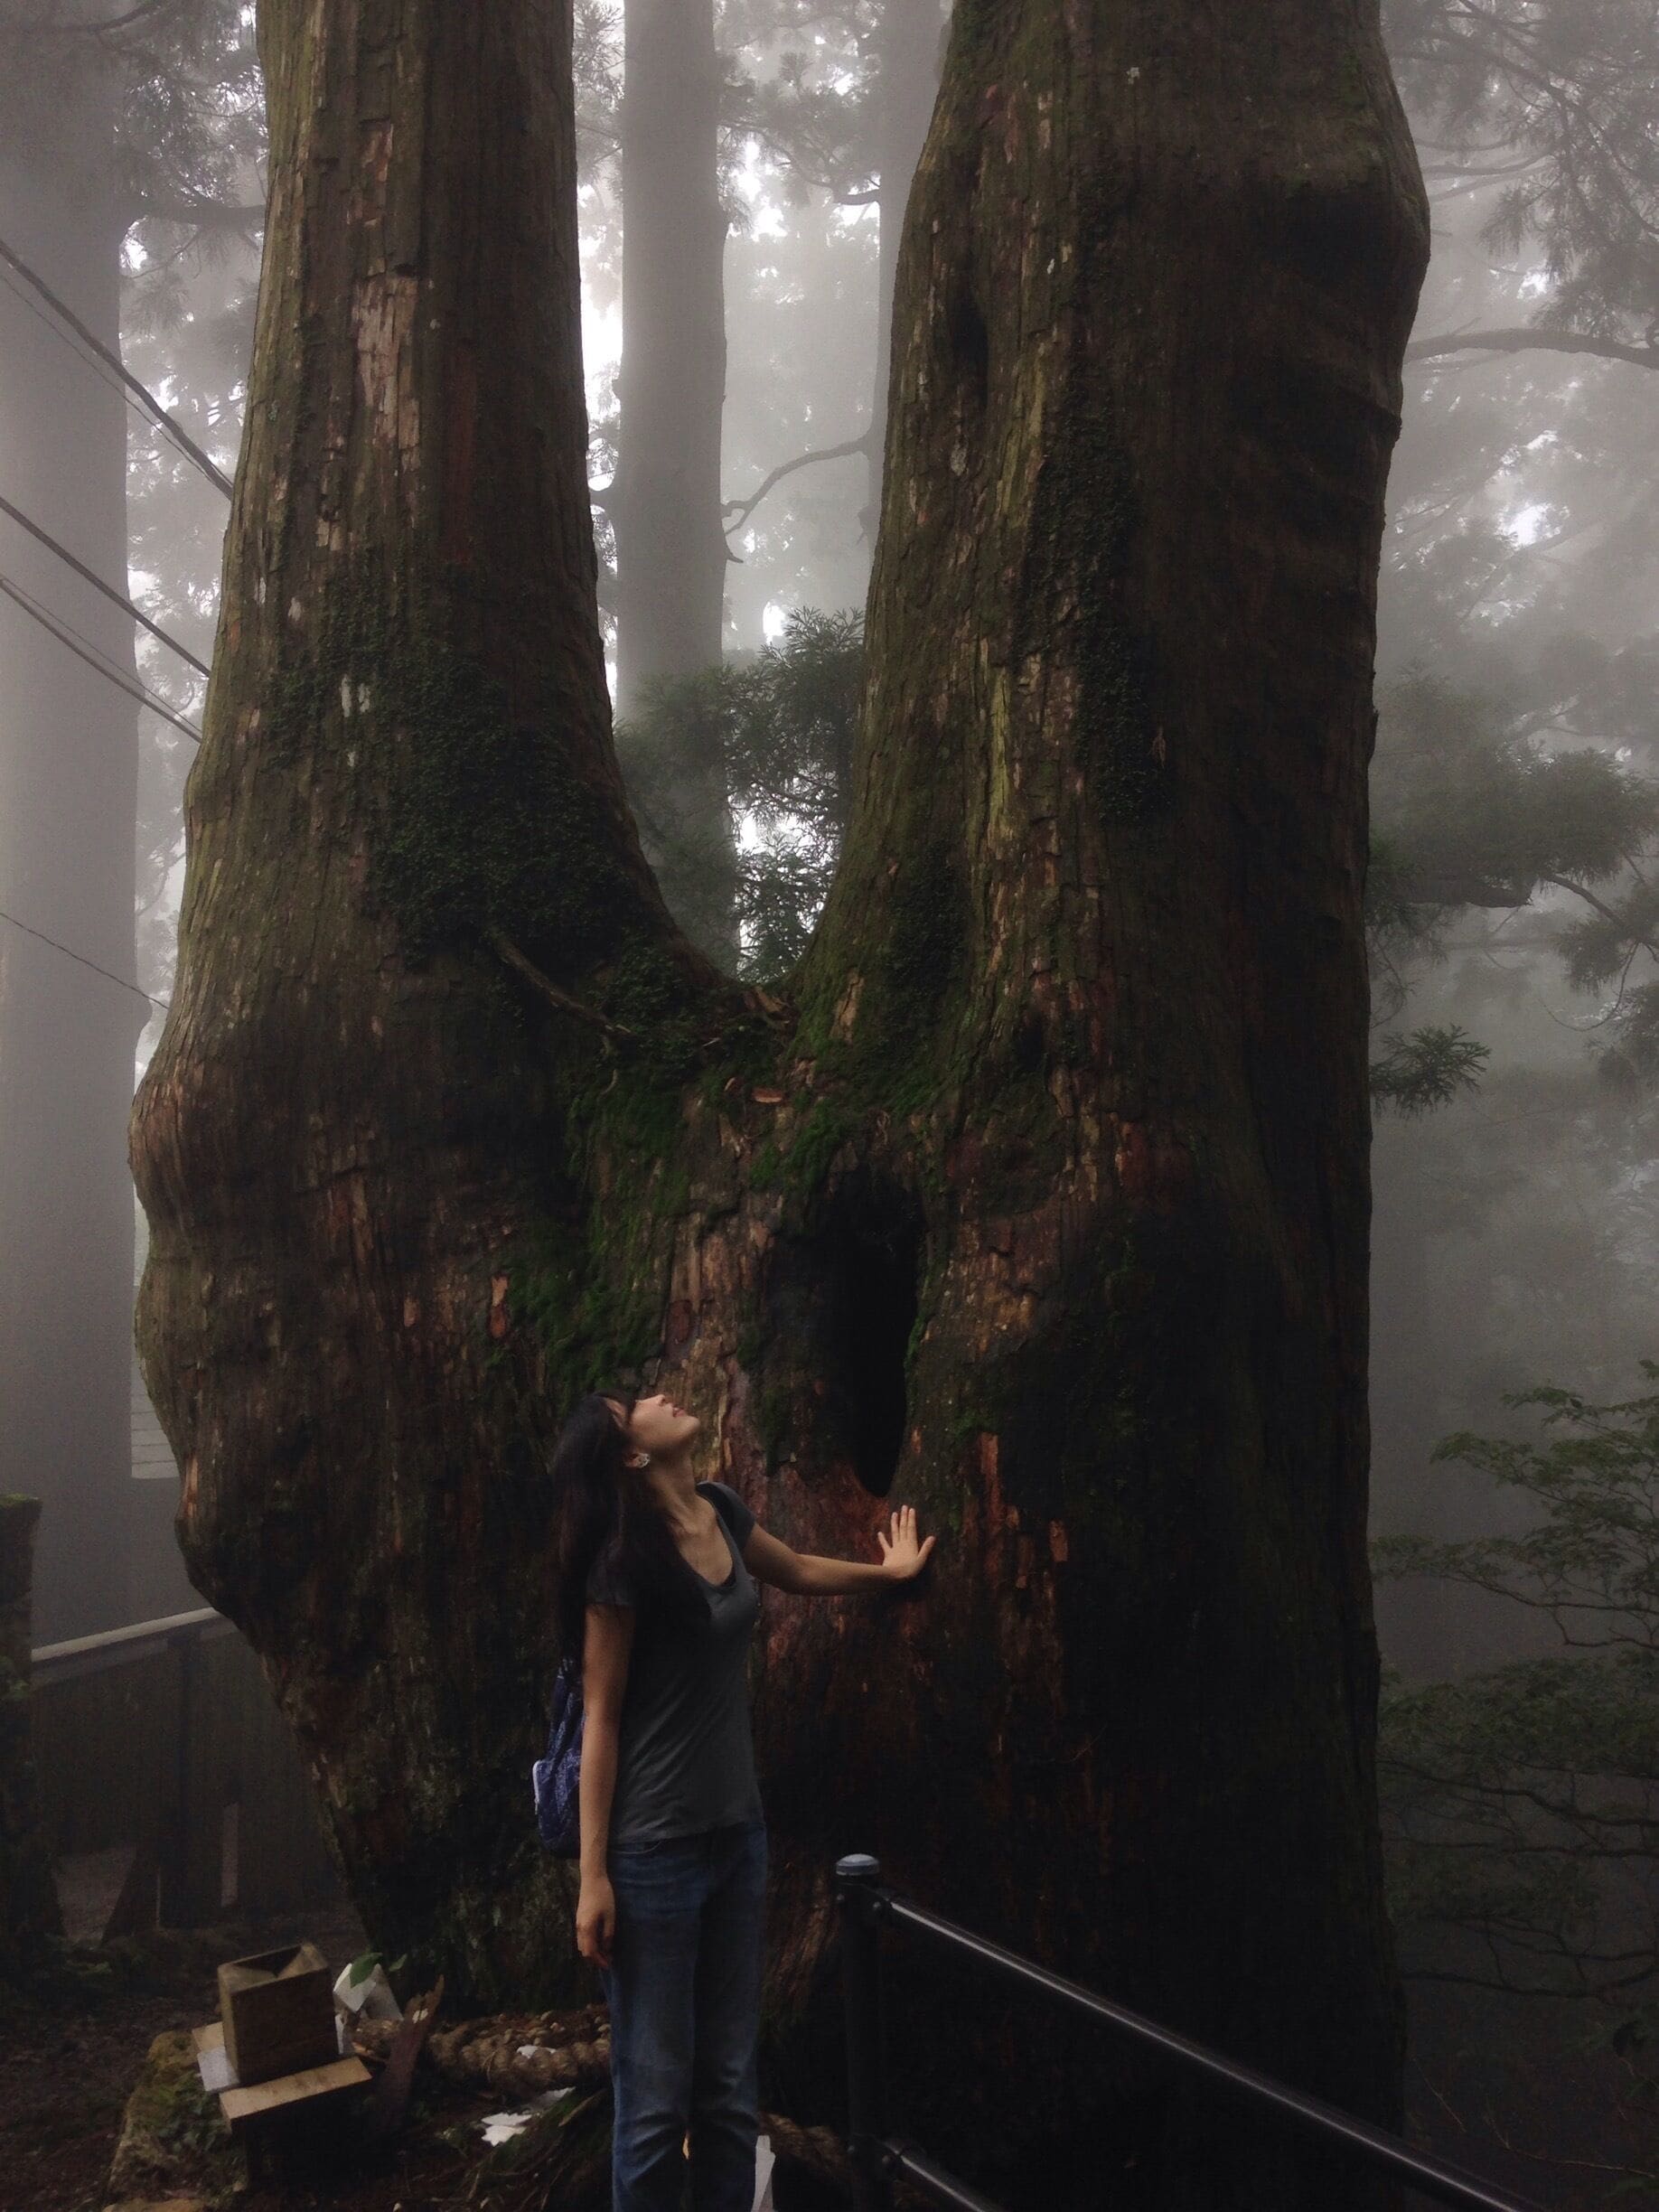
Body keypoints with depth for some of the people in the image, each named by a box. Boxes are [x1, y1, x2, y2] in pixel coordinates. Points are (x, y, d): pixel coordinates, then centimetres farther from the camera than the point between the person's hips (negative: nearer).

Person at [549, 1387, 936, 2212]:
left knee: (730, 2083, 16)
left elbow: (796, 1570, 26)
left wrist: (886, 1570, 20)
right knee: (657, 2094, 4)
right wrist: (593, 1876, -15)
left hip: (737, 1832, 7)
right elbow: (601, 1718, -16)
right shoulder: (624, 1556, -18)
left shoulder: (721, 1509, 2)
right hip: (655, 1850, -7)